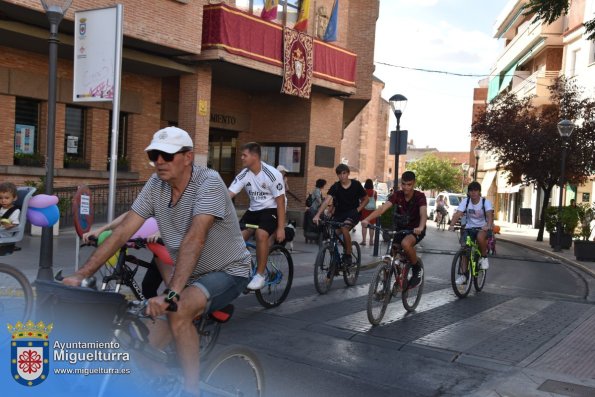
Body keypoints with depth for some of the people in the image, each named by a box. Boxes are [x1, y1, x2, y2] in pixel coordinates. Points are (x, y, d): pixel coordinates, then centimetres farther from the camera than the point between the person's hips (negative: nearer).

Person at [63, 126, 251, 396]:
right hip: (188, 273, 6)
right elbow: (122, 232, -9)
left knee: (178, 312, -32)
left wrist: (171, 293, -45)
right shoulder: (156, 185, -6)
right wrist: (80, 275, -17)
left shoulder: (208, 182, -24)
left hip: (227, 272, -6)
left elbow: (194, 240, -36)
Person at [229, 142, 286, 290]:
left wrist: (281, 228, -19)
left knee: (261, 234, -31)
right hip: (253, 210, 6)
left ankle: (260, 275, -18)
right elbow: (227, 195, -9)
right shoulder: (244, 175, -6)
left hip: (271, 210, -5)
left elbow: (280, 202, -16)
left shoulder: (272, 174, -19)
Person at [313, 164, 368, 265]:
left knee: (344, 228, -30)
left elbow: (366, 199, 5)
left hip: (353, 213, -3)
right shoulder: (335, 187, -8)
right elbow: (327, 201, -21)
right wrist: (317, 215, -34)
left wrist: (358, 209, -11)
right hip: (339, 214, 3)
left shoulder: (356, 185, -8)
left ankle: (348, 256, -17)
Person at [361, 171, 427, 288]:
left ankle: (417, 270, -12)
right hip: (400, 228, 5)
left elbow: (423, 213, -35)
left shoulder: (419, 196, -18)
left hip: (416, 229, -4)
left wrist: (421, 227, -57)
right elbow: (382, 208, -25)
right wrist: (367, 219, -42)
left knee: (405, 243, -35)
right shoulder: (397, 195, -11)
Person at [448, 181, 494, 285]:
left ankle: (484, 257, -9)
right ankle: (463, 275, 1)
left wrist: (488, 226, -49)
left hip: (483, 228, -3)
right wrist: (452, 225, -38)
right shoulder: (465, 201, -7)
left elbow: (490, 215, -28)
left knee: (480, 237, -36)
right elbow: (457, 214, -19)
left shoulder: (485, 202, -12)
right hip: (469, 228, 3)